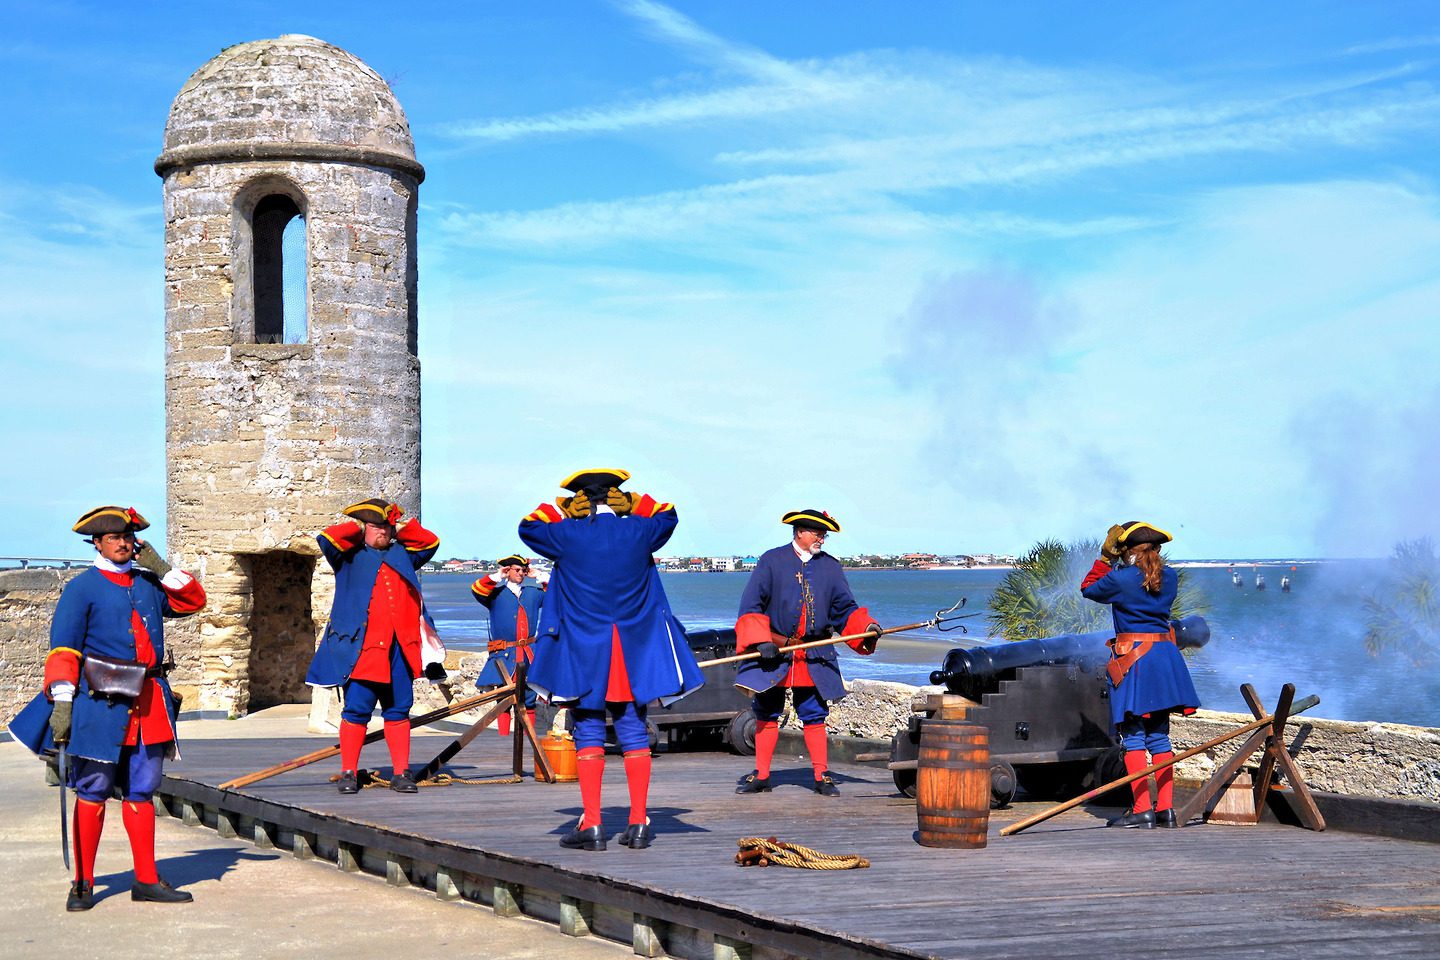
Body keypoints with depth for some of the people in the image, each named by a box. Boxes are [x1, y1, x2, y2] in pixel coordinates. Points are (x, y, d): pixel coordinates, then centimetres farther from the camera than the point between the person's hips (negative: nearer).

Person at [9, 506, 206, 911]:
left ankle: (147, 880, 11)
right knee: (93, 792, -1)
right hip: (101, 703, -5)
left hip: (149, 703, 5)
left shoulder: (149, 583, 16)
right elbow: (63, 648, -5)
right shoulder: (81, 589, 0)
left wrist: (162, 568, 7)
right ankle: (83, 883, 6)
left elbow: (192, 601, 17)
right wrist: (61, 701, -14)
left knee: (141, 792, 7)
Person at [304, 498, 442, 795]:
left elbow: (430, 542, 22)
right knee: (357, 709, -5)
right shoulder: (350, 556, 9)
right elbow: (327, 538, -6)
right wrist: (357, 528, 7)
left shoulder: (401, 554, 22)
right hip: (362, 646, -4)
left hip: (400, 648, 4)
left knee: (398, 709, 5)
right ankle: (349, 773, 1)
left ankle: (401, 773, 8)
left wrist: (400, 527, 18)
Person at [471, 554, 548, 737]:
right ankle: (503, 735, -2)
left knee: (529, 698, 4)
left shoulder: (534, 593, 19)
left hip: (530, 654, 4)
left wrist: (544, 579, 12)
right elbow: (477, 590, -10)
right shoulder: (496, 593, 7)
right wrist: (496, 577, -10)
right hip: (504, 655, -3)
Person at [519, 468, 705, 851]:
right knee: (634, 732, 8)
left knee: (589, 733, 3)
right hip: (634, 651, 2)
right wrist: (630, 502, 17)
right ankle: (638, 824, 7)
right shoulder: (639, 532, -1)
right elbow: (668, 515, 22)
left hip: (583, 652, -2)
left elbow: (528, 526, 13)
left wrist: (564, 507, 17)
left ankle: (591, 825, -1)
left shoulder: (567, 535, -7)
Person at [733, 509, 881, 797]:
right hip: (772, 654, -1)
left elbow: (845, 608, 10)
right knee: (766, 714, 5)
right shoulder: (772, 561, 1)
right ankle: (761, 776, 14)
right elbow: (751, 604, -4)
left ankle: (822, 776, 7)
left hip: (814, 658, 1)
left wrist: (867, 627, -9)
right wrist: (760, 641, -15)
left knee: (815, 716, 1)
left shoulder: (831, 567, 9)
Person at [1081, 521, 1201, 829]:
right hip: (1164, 657, 6)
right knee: (1159, 735, 11)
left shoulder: (1120, 579, -10)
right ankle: (1166, 808, 9)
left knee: (1133, 736, -4)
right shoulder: (1170, 577, 8)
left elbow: (1088, 589, 8)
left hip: (1132, 659, -6)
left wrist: (1106, 556, 11)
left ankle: (1142, 810, -9)